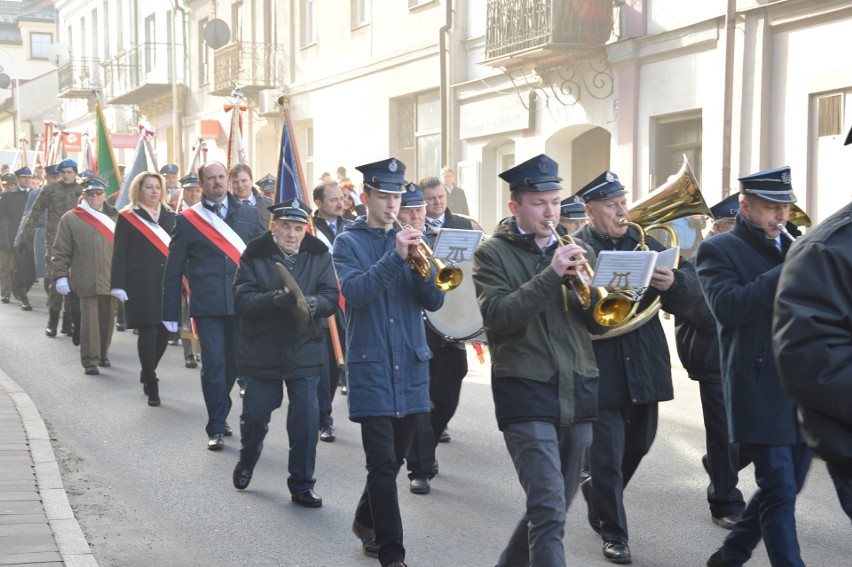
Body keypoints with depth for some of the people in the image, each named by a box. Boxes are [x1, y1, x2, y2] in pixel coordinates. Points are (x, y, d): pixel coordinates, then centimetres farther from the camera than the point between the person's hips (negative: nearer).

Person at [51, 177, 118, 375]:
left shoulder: (114, 218, 12)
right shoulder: (71, 219, 2)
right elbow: (61, 252, 1)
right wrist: (60, 276, -6)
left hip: (111, 280, 4)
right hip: (86, 281, -4)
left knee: (107, 319, 9)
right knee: (89, 319, -7)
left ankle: (103, 354, 26)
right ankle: (90, 360, -3)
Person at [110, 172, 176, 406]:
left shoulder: (169, 217, 13)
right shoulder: (127, 218, 2)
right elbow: (120, 254, -2)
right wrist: (118, 285, -10)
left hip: (167, 283, 4)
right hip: (141, 285, -4)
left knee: (163, 332, 6)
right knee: (148, 332, -6)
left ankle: (148, 373, 30)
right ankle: (151, 386, 2)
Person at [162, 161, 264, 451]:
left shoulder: (249, 214, 9)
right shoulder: (187, 220, 3)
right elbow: (173, 271, 5)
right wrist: (171, 313, 3)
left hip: (243, 304, 2)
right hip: (207, 305, -2)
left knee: (235, 362, 10)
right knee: (213, 364, -5)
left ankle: (219, 415, 30)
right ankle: (216, 428, 4)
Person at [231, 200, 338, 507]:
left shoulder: (319, 255, -1)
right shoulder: (254, 255, -5)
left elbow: (331, 298, -6)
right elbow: (241, 300, -13)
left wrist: (313, 303, -28)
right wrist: (274, 298, -31)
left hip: (304, 351, 1)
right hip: (262, 351, -1)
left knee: (306, 418, -3)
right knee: (255, 415, 9)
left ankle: (302, 485, 10)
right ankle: (246, 462, 40)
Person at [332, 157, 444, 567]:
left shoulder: (410, 240, 11)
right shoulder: (349, 242, 0)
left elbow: (434, 301, 2)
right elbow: (355, 292, -17)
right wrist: (395, 257, -25)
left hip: (410, 364, 5)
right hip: (371, 365, -5)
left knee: (396, 457, 14)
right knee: (383, 462, -8)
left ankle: (366, 521, 36)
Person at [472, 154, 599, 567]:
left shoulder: (570, 249, 13)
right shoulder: (494, 253, -1)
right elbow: (497, 317, -16)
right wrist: (551, 275, -23)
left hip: (578, 393, 6)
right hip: (527, 395, -5)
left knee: (555, 507, 15)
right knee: (549, 511, -13)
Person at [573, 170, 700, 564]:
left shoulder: (644, 241, 8)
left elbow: (692, 288, 0)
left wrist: (673, 282, -20)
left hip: (644, 365, 6)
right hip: (600, 368, -6)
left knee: (639, 444, 20)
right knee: (608, 452, -1)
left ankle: (597, 491, 46)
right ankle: (614, 533, 14)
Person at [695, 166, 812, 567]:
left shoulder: (793, 246, 16)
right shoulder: (718, 250, -3)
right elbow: (726, 307, -20)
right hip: (761, 391, -7)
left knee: (786, 487, 13)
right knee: (779, 491, -8)